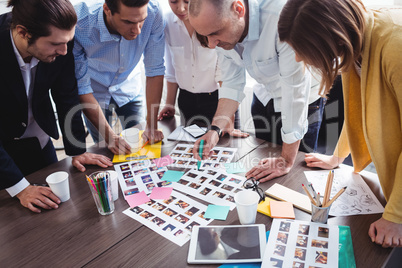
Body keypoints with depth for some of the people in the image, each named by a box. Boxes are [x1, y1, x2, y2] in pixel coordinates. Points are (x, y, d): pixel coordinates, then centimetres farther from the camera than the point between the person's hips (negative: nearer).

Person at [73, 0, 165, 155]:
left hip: (129, 88, 2)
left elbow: (155, 70, -21)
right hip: (95, 93, -1)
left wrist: (151, 126, -21)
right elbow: (80, 87, -25)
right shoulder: (79, 25, -34)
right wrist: (110, 136, -28)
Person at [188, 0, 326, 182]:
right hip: (265, 96, 5)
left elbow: (295, 90, -35)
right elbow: (232, 83, -9)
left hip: (303, 100, -5)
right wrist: (215, 129, -22)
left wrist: (287, 160, -29)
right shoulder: (220, 25, -17)